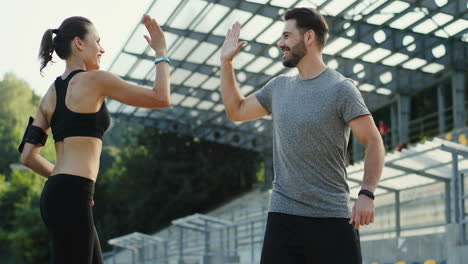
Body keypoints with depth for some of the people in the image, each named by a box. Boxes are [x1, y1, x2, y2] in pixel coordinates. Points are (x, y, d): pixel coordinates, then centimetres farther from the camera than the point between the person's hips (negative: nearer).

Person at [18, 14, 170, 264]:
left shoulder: (50, 95, 17)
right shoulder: (95, 79, -5)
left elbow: (28, 155, 13)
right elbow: (161, 98, -1)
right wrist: (161, 51, 10)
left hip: (55, 195, 9)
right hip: (72, 197, -9)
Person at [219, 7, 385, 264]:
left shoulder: (341, 88, -4)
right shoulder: (278, 86, 14)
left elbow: (374, 142, -8)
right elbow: (236, 111, 26)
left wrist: (367, 194, -21)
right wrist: (226, 62, 19)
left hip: (332, 217, -5)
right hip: (283, 214, 5)